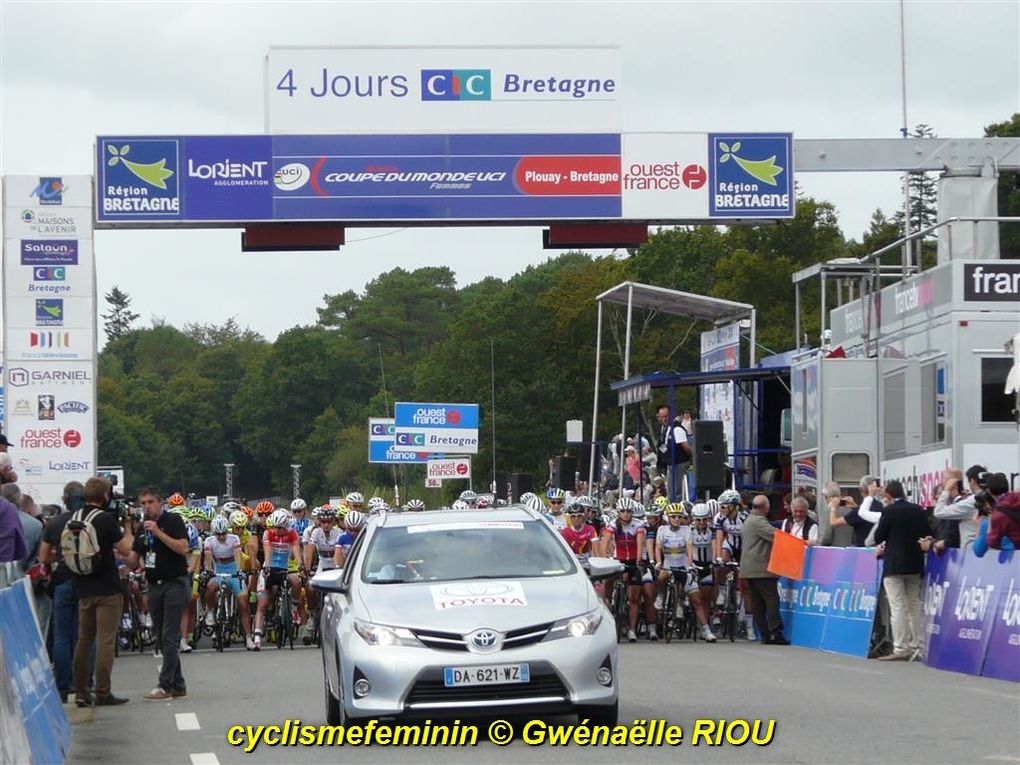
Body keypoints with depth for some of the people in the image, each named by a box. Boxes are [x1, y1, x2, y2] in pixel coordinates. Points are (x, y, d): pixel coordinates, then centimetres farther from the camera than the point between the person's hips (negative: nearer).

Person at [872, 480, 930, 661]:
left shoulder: (889, 511, -11)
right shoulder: (918, 510, 4)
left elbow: (878, 537, -6)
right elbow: (927, 535, 9)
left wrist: (882, 545, 16)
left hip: (894, 565, -6)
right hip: (915, 564, 6)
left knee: (898, 607, -6)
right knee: (914, 606, 13)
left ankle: (901, 649, -9)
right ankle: (915, 647, 14)